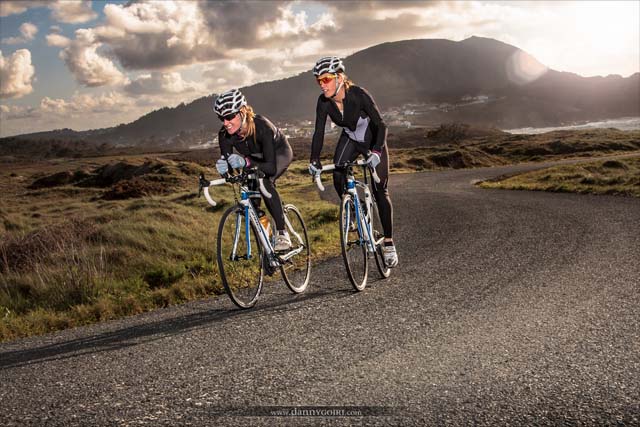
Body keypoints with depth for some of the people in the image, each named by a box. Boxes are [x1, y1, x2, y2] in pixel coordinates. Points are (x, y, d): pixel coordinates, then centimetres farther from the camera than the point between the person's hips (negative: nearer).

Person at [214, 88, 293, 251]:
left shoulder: (261, 126, -40)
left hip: (279, 153, -5)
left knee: (265, 181, -30)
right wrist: (223, 166, -45)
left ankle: (282, 233, -23)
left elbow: (271, 167, -44)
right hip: (256, 157, 5)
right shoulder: (225, 135, -27)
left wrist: (246, 162, -58)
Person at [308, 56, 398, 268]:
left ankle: (388, 243, 4)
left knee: (380, 190, -6)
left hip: (373, 140, -4)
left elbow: (381, 125, -34)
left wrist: (376, 151, -49)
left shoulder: (359, 95, -33)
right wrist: (314, 160, -30)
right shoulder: (323, 102, -20)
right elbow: (319, 132, -16)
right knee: (338, 177, -21)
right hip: (350, 138, 4)